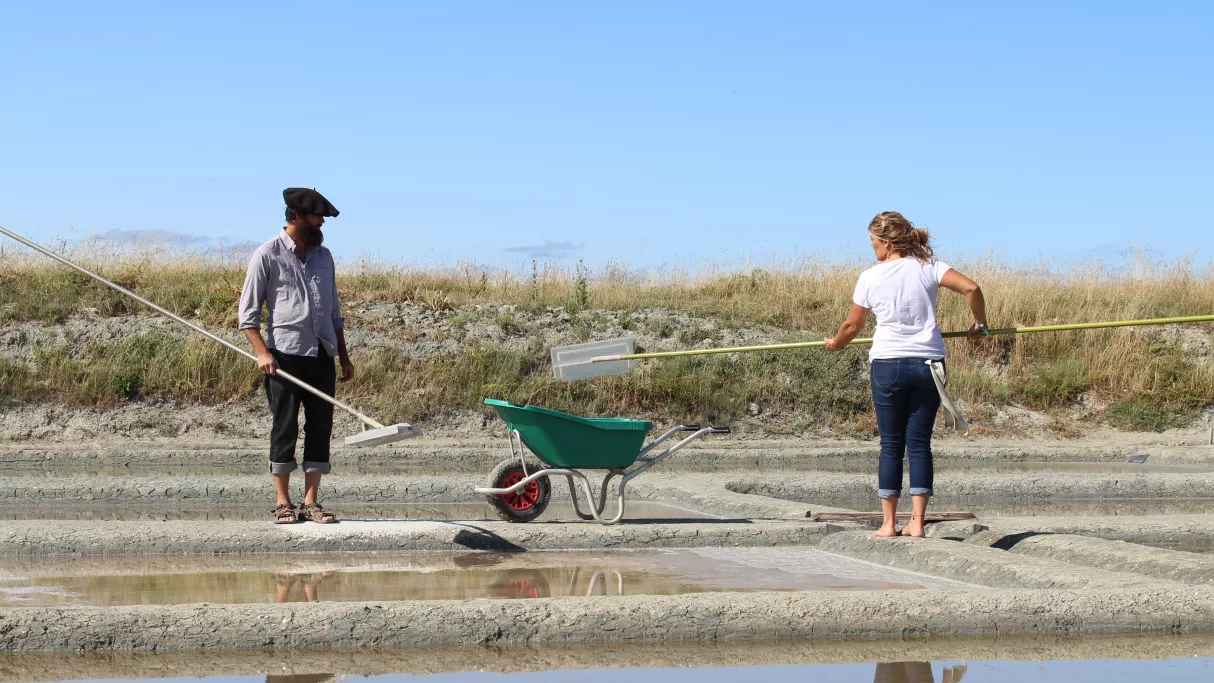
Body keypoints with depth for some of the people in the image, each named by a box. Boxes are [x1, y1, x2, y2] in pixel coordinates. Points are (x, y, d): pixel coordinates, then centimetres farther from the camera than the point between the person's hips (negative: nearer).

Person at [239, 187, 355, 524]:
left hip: (322, 356, 5)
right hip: (285, 355, -5)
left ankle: (311, 501, 9)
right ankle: (282, 502, 6)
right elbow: (248, 312, -3)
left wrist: (344, 357, 17)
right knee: (285, 428, -1)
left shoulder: (324, 256, 15)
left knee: (320, 428, 3)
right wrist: (263, 352, -15)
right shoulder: (267, 255, -2)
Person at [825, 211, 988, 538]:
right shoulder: (928, 266, 1)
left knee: (891, 445, 5)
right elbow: (971, 288, -9)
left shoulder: (870, 278, -1)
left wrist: (835, 344, 28)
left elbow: (852, 326, 8)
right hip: (928, 364, 2)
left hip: (887, 364, -2)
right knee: (920, 443, 4)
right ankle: (917, 523, 2)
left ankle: (889, 523, 6)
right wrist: (980, 324, 7)